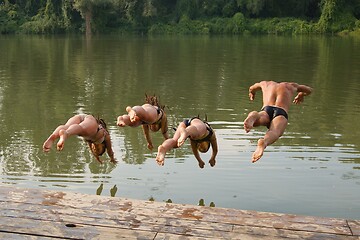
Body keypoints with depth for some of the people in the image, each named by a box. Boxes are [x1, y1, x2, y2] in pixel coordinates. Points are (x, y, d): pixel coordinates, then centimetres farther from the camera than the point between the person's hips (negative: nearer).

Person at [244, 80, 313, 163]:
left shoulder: (266, 83, 41)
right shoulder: (291, 86, 40)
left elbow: (251, 88, 62)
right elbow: (309, 90, 57)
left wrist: (252, 94, 84)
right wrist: (301, 95, 78)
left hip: (266, 110, 2)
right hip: (281, 113, -1)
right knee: (274, 132, -32)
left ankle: (252, 117, -67)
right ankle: (263, 142, -68)